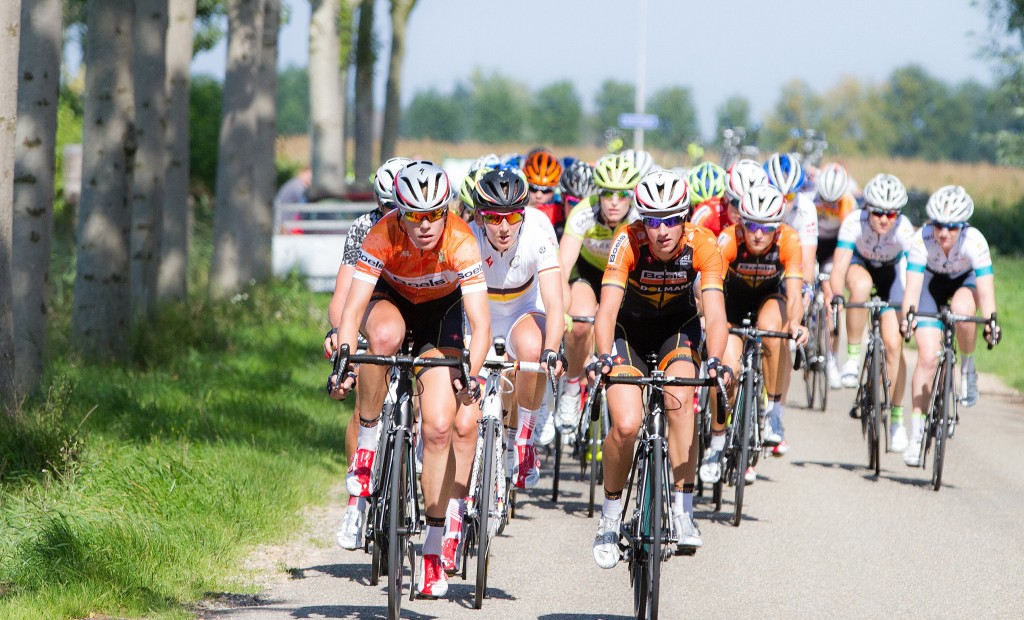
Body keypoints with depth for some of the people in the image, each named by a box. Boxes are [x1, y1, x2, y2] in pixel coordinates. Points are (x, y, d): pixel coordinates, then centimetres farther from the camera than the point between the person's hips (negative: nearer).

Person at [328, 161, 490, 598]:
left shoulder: (460, 242, -33)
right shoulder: (384, 236, -31)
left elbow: (480, 323, -37)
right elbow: (352, 309, -34)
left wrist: (470, 376, -52)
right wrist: (343, 366, -49)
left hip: (440, 309, 0)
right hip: (391, 299, 0)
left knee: (438, 429, -11)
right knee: (385, 336, -39)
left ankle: (432, 551, 0)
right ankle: (367, 438, -16)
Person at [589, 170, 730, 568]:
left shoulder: (703, 245, -27)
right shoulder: (628, 243, -30)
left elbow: (715, 314, -34)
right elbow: (607, 309, -38)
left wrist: (714, 361, -51)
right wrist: (605, 356, -55)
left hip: (677, 325, 1)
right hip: (629, 328, -1)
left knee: (680, 401, -26)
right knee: (626, 424, -17)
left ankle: (683, 513, -17)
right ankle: (610, 517, 6)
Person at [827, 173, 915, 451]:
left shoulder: (904, 230, -35)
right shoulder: (854, 223, -35)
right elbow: (838, 269, -41)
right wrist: (836, 296, -59)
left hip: (891, 272, 0)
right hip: (861, 264, 0)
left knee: (893, 344, -10)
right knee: (861, 285, -39)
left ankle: (896, 418, 5)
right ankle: (853, 356, -23)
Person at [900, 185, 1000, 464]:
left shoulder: (975, 242, -35)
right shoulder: (922, 240, -33)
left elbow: (985, 288, -39)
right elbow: (913, 285, -39)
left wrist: (990, 322, -56)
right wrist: (907, 317, -56)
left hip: (965, 282, 0)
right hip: (932, 282, 0)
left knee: (963, 310, -37)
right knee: (928, 356, -13)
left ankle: (968, 367, -8)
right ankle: (916, 431, -2)